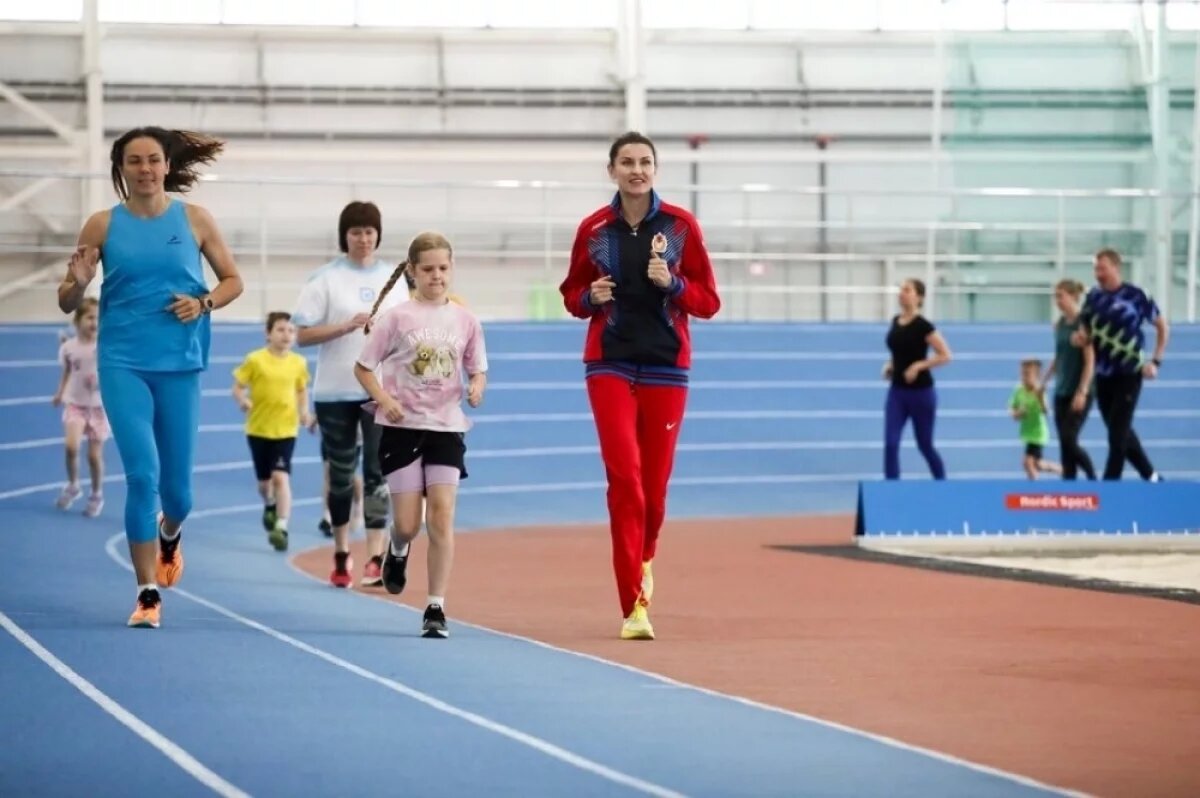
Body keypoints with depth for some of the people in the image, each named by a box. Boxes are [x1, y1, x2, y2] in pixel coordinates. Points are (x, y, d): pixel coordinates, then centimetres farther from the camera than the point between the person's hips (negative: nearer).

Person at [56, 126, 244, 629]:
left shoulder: (195, 220, 3)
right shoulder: (103, 225, 1)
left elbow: (233, 280, 12)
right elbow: (67, 304, 5)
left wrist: (205, 303, -9)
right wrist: (79, 282, -18)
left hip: (180, 366, 1)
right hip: (123, 364, -1)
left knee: (176, 489, 7)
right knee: (143, 475, -15)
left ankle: (169, 534, 45)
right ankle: (148, 595, -7)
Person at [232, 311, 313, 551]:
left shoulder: (298, 363, -2)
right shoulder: (255, 360, -9)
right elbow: (238, 387, -5)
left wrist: (304, 412, -2)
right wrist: (243, 402, -25)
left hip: (286, 429, 0)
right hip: (259, 428, 0)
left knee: (281, 477, -16)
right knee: (264, 480, 14)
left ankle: (281, 527, -20)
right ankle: (270, 507, 47)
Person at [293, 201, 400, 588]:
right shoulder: (325, 279, 0)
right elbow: (303, 335, -6)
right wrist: (348, 326, -17)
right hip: (335, 392, -1)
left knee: (378, 471, -9)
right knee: (341, 474, 7)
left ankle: (375, 557, -14)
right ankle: (341, 554, 20)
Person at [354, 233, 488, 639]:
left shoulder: (464, 320, 3)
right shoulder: (397, 317, -4)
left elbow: (477, 370, 12)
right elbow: (363, 367, 1)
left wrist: (476, 388, -10)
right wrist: (384, 399, -15)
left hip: (447, 427, 1)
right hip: (403, 426, -1)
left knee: (442, 516, -8)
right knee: (408, 523, -2)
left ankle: (436, 608, -3)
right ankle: (397, 550, 37)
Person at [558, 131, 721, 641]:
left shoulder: (681, 226, 0)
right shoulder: (593, 229, 2)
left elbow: (708, 301, 2)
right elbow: (572, 294, 13)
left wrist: (672, 283, -16)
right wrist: (592, 298, -9)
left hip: (666, 367, 1)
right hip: (610, 364, -1)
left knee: (654, 481, 5)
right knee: (624, 476, -13)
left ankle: (645, 558, 40)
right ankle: (634, 607, -12)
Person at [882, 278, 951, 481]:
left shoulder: (923, 325, -15)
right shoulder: (895, 321, 6)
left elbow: (945, 356, -14)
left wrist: (919, 365, -22)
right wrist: (890, 364, 5)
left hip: (921, 392, -6)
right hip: (897, 392, 6)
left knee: (925, 445, 8)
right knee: (890, 443, -8)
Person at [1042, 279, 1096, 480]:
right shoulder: (1059, 325, 9)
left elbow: (1090, 361, -14)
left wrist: (1082, 392, -19)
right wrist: (1043, 383, 14)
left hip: (1079, 393, -7)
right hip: (1061, 393, 7)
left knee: (1069, 441, -13)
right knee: (1064, 444, 3)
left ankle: (1093, 479, 4)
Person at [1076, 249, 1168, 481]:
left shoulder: (1135, 295, -10)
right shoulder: (1094, 297, 5)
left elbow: (1162, 327, 0)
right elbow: (1086, 331, 17)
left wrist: (1155, 361, -6)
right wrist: (1082, 336, -7)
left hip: (1129, 374, -6)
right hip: (1103, 375, 6)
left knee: (1118, 433, -8)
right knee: (1121, 432, 13)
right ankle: (1151, 477, 28)